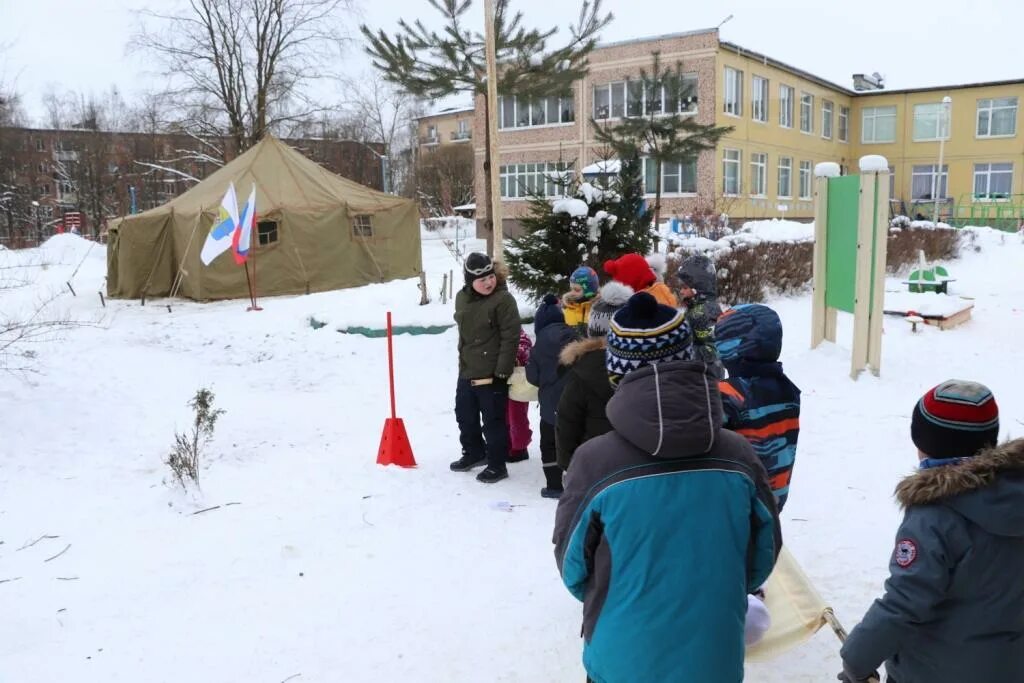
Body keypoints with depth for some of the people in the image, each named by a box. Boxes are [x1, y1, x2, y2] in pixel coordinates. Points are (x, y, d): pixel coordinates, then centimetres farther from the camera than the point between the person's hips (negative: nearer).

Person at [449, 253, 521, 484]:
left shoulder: (503, 299, -17)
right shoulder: (462, 298, 4)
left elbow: (510, 338, -18)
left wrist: (502, 371, -19)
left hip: (492, 374, -7)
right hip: (467, 372, 7)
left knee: (493, 421, 2)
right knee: (465, 416, 21)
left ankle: (497, 465, 17)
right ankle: (474, 453, 42)